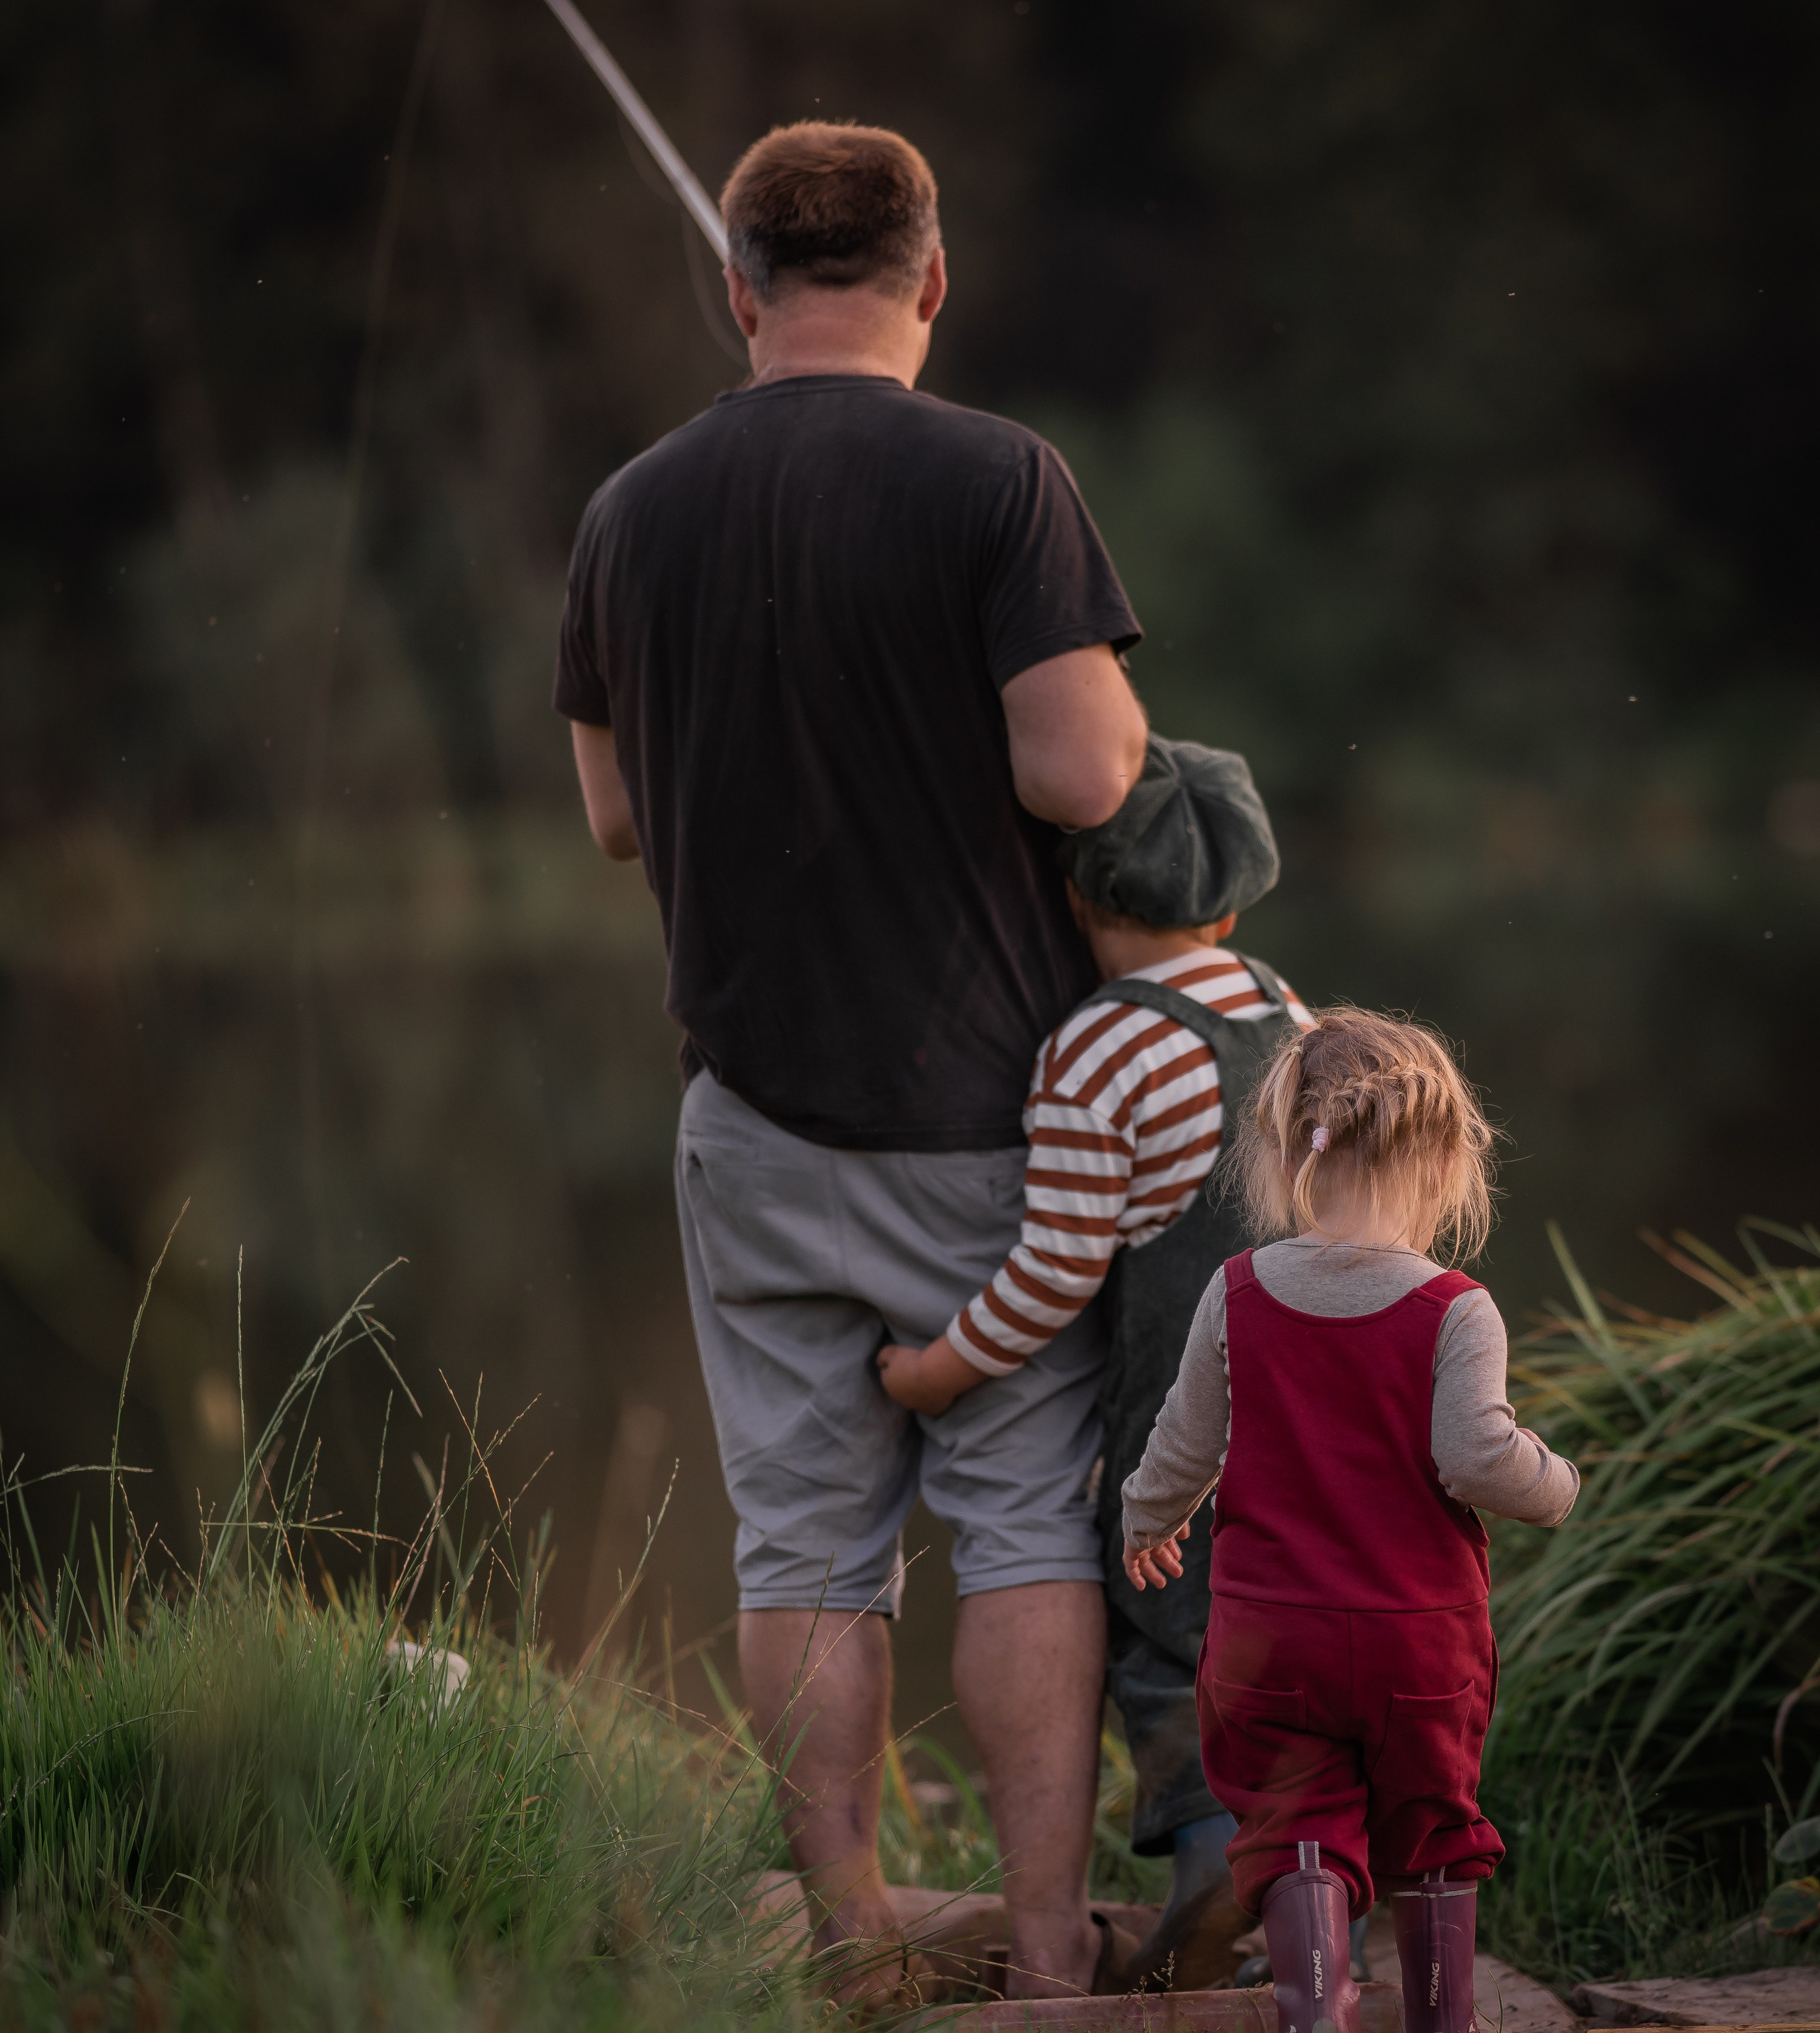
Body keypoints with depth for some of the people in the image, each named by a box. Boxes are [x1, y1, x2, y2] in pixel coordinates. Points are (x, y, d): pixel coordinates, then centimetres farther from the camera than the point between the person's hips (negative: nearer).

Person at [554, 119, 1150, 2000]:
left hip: (759, 1103, 3)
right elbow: (1081, 776, -17)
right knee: (1028, 1526, 4)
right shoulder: (995, 482, -10)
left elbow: (616, 817, 12)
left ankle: (853, 1950, 10)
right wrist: (1110, 710, 5)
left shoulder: (634, 512, 3)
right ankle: (1050, 1950, 3)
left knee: (808, 1546, 8)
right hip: (988, 1100, -3)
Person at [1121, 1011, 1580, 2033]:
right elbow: (1478, 1458, -20)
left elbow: (1186, 1449, 5)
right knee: (1431, 1831, 17)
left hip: (1269, 1631, 1)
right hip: (1422, 1637, -1)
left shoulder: (1238, 1298, -3)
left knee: (1297, 1833, 3)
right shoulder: (1454, 1313, -11)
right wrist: (1556, 1485, 1)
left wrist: (1148, 1524, 25)